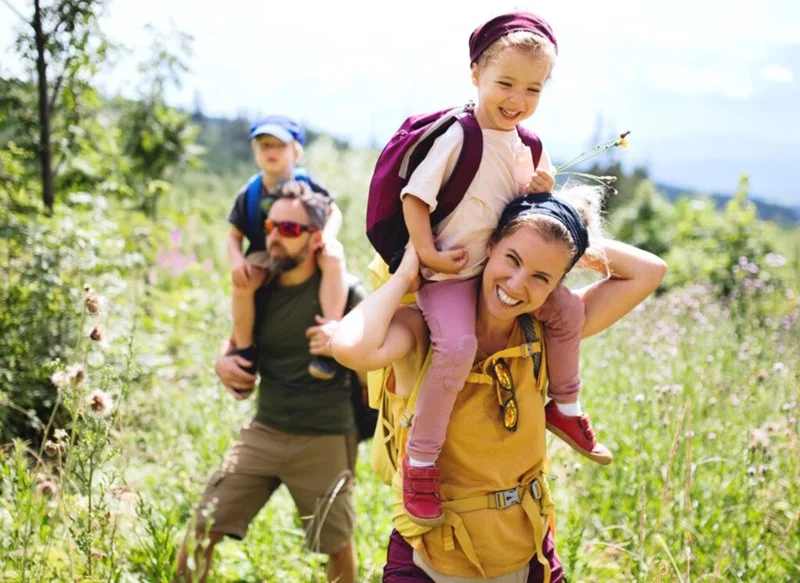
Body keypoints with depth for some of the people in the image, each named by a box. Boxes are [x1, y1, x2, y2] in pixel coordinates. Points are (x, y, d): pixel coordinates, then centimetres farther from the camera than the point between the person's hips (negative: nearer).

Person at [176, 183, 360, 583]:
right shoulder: (261, 289, 4)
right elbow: (238, 342, 21)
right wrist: (224, 361, -1)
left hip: (324, 440, -4)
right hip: (264, 432, 4)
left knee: (338, 545, 11)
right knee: (202, 529, -2)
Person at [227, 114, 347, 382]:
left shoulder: (307, 185, -3)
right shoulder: (249, 194, -2)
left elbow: (334, 212, 6)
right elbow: (234, 236, 4)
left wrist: (328, 235, -17)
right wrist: (236, 259, -19)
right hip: (265, 255, 0)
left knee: (334, 258, -35)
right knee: (242, 281, -33)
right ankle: (245, 351, -13)